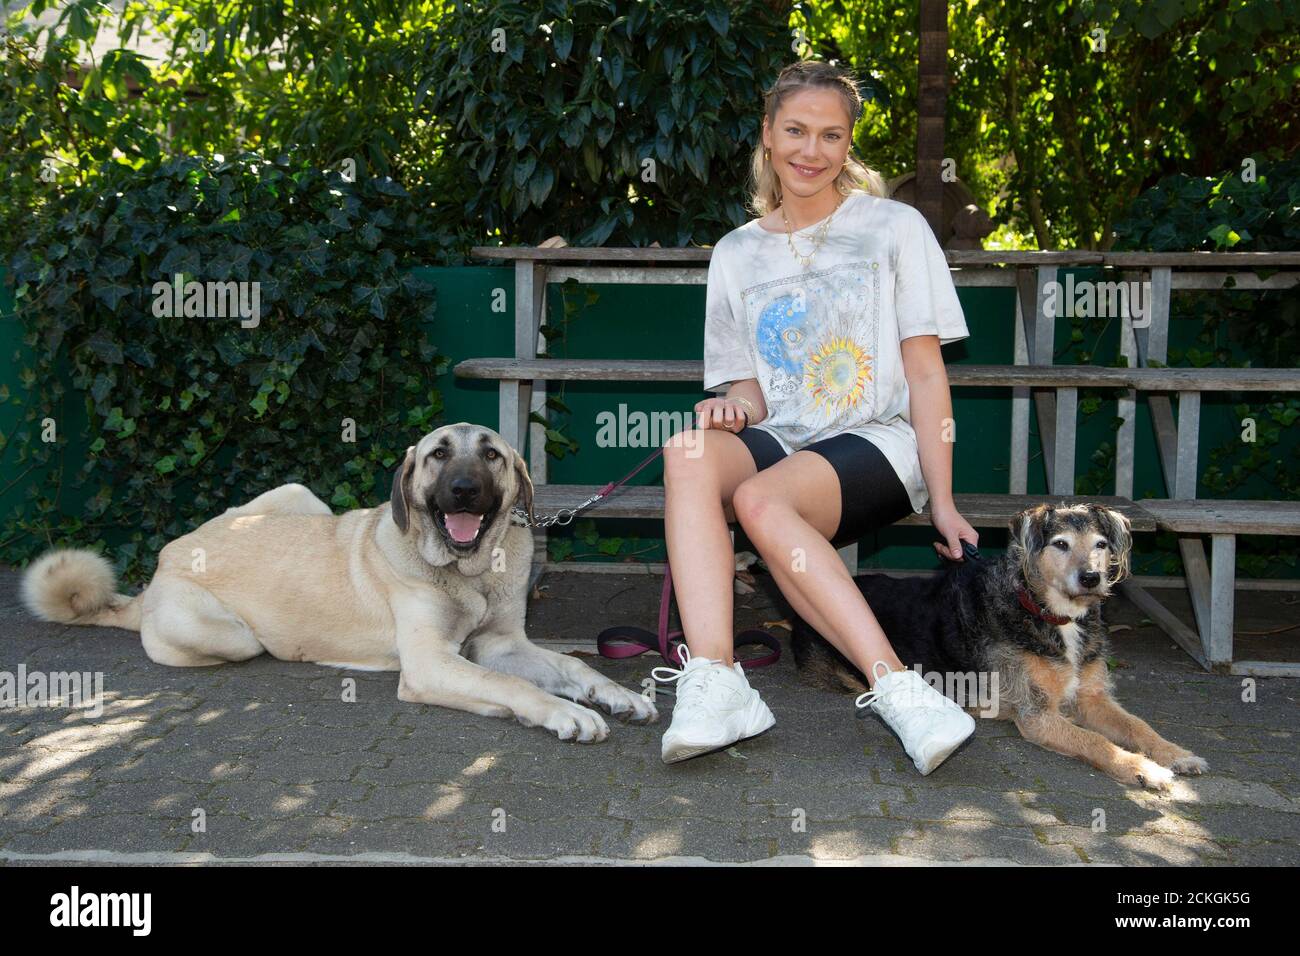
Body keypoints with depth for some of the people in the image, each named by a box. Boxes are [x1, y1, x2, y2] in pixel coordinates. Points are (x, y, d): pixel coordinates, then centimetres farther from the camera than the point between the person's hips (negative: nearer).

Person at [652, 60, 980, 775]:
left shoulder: (894, 227, 7)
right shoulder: (736, 253, 16)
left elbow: (926, 374, 3)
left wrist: (942, 500, -6)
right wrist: (735, 408, -9)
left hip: (876, 444, -3)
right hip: (779, 444, 3)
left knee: (761, 499, -35)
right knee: (687, 452, -31)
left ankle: (894, 689, -34)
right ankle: (712, 682, -41)